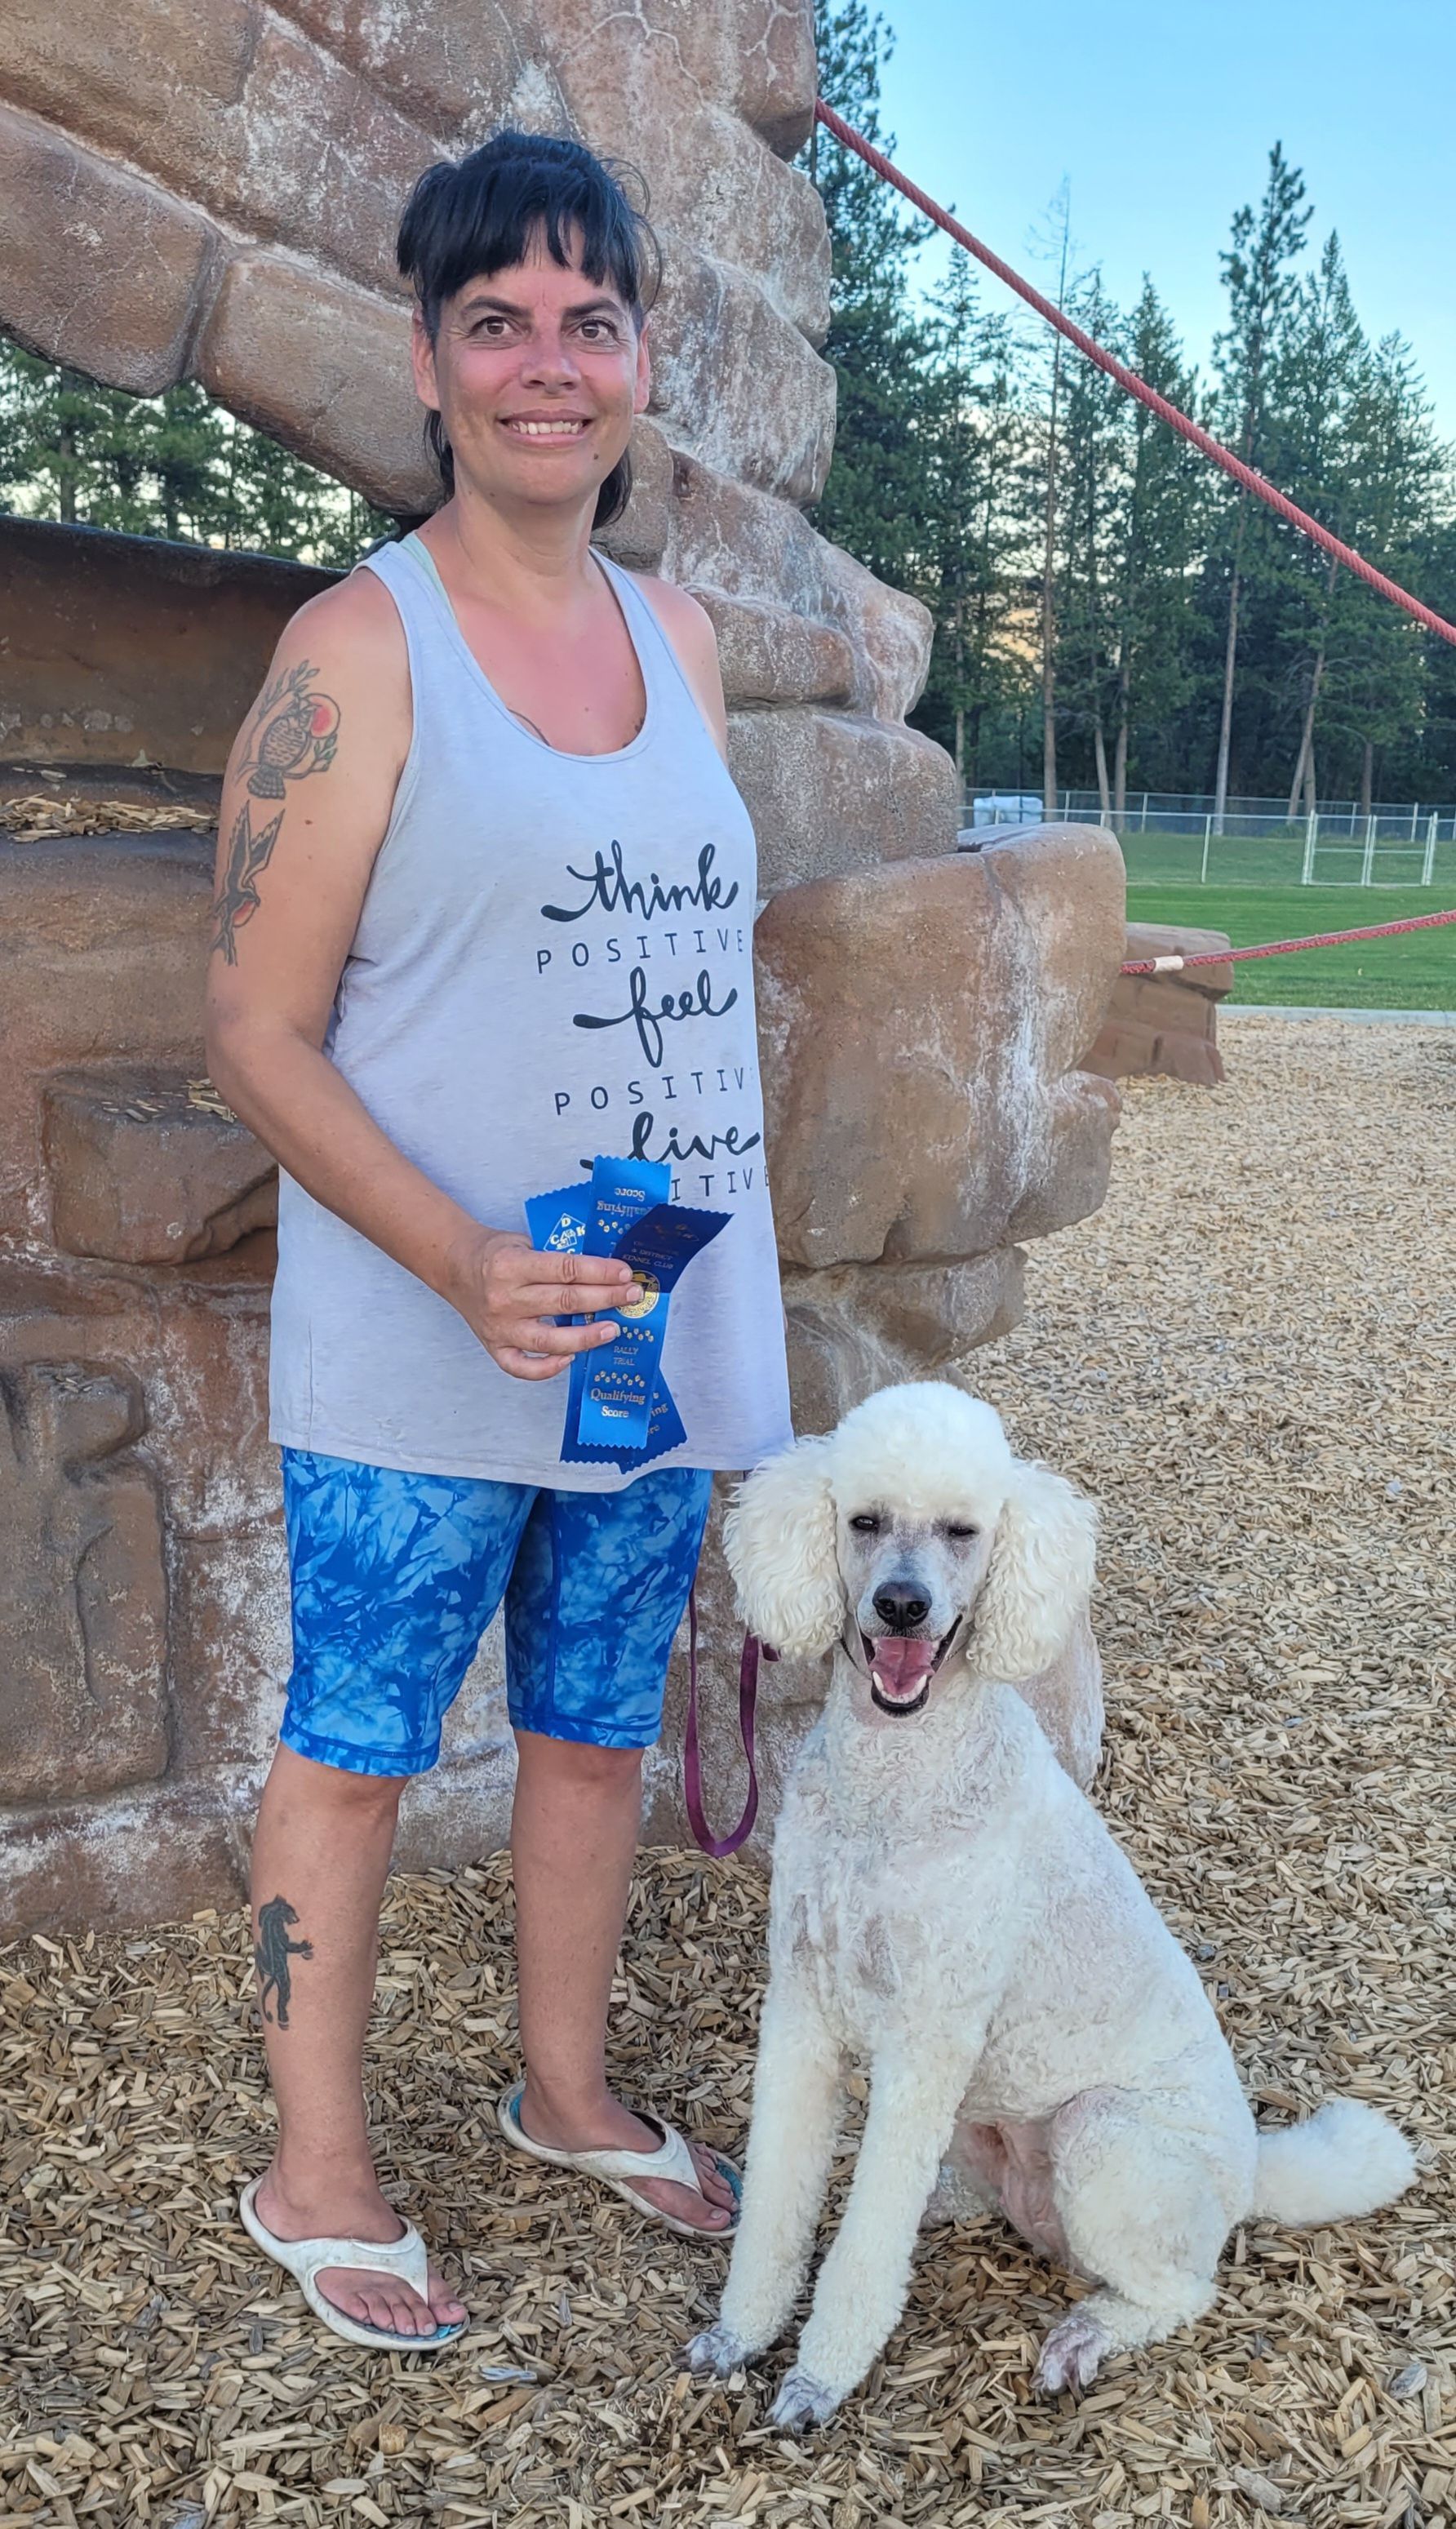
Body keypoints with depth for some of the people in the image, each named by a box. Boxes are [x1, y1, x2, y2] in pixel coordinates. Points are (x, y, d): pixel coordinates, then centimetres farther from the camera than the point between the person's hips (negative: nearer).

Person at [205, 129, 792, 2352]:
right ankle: (317, 2171, 26)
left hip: (663, 1330, 6)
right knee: (358, 1749, 7)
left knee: (598, 1726, 18)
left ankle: (568, 2089, 39)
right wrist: (471, 1269, -23)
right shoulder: (358, 649, -10)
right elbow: (257, 1036, -11)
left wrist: (735, 1294, 15)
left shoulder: (679, 635, 9)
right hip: (418, 1359, -6)